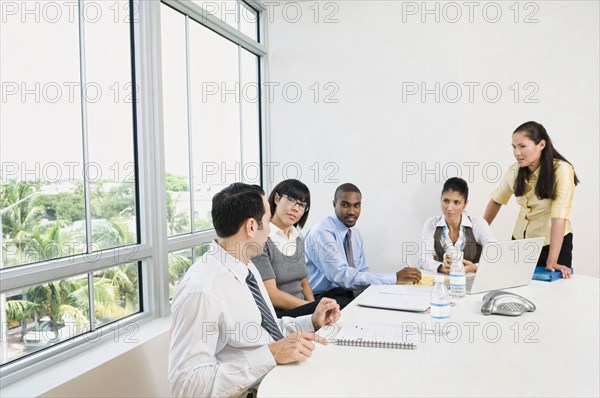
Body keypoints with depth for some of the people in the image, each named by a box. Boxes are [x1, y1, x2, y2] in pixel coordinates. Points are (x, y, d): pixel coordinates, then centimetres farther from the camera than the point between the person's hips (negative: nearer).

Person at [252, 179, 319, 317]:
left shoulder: (298, 239, 12)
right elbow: (271, 295, -16)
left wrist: (314, 306, -2)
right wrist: (313, 307, -15)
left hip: (300, 310, 7)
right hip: (276, 314, -7)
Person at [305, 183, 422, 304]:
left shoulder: (355, 233, 9)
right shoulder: (322, 232, -17)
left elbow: (362, 273, 9)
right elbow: (342, 276, -27)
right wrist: (395, 278, -28)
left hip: (350, 293, 8)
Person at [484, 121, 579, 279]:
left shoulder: (561, 170, -20)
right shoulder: (515, 170, -5)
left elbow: (559, 217, -27)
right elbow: (496, 200, 11)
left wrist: (551, 261, -31)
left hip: (553, 243, -4)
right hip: (520, 241, 4)